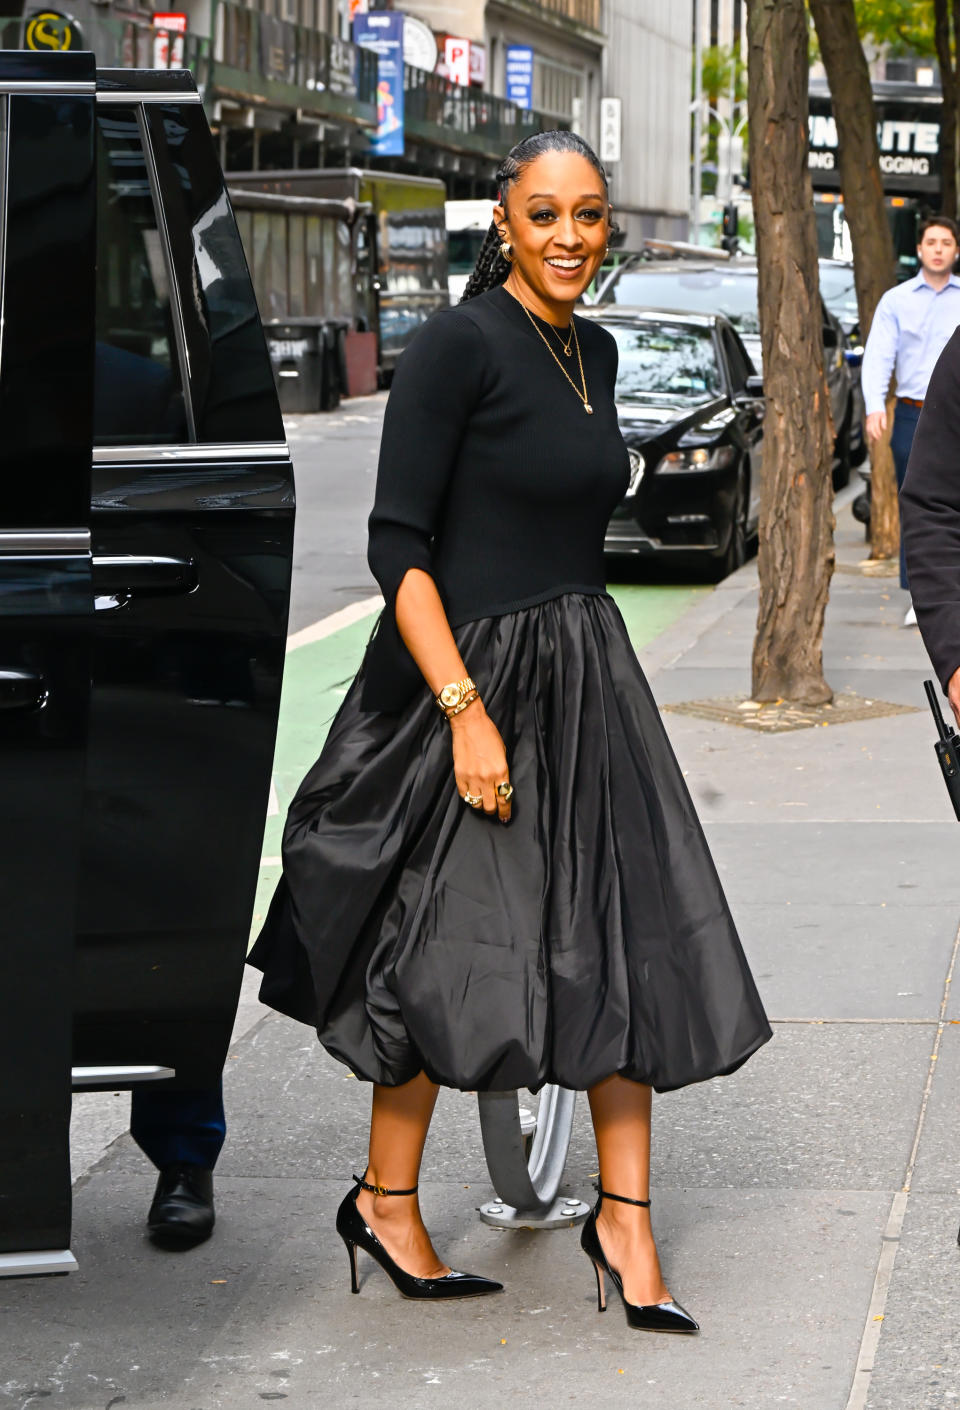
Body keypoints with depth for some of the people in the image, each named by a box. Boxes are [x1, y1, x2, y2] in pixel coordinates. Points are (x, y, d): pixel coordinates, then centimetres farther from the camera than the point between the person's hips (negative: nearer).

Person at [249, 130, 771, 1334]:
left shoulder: (594, 351, 10)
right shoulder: (457, 345, -13)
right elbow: (396, 541, -17)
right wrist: (466, 711, -23)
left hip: (586, 679, 7)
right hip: (472, 673, -7)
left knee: (628, 941, 4)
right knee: (452, 952, 1)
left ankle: (625, 1220, 12)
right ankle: (385, 1202, 20)